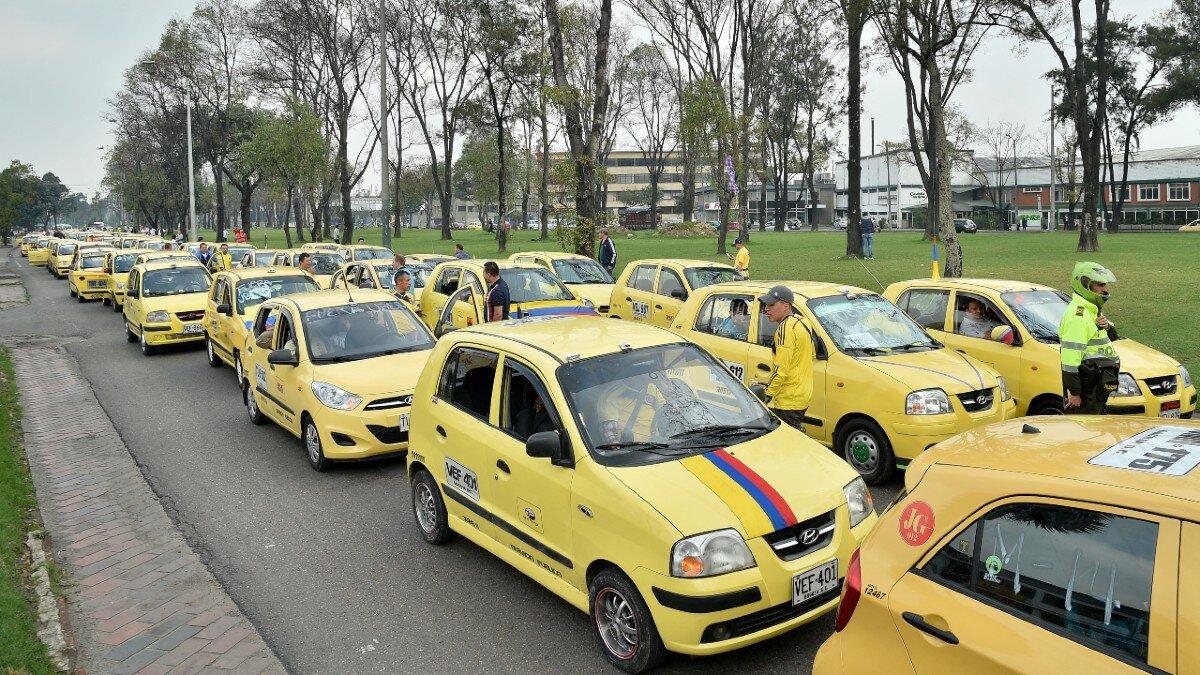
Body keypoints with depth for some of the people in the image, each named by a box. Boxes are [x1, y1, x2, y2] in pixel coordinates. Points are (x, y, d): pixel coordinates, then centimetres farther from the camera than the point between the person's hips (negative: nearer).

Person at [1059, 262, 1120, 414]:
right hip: (1086, 386, -10)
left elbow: (1112, 337, 26)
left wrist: (1107, 326, 0)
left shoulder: (1093, 310, 14)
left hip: (1098, 387, 10)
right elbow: (1070, 356, -25)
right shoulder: (1077, 315, -19)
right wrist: (1074, 392, -25)